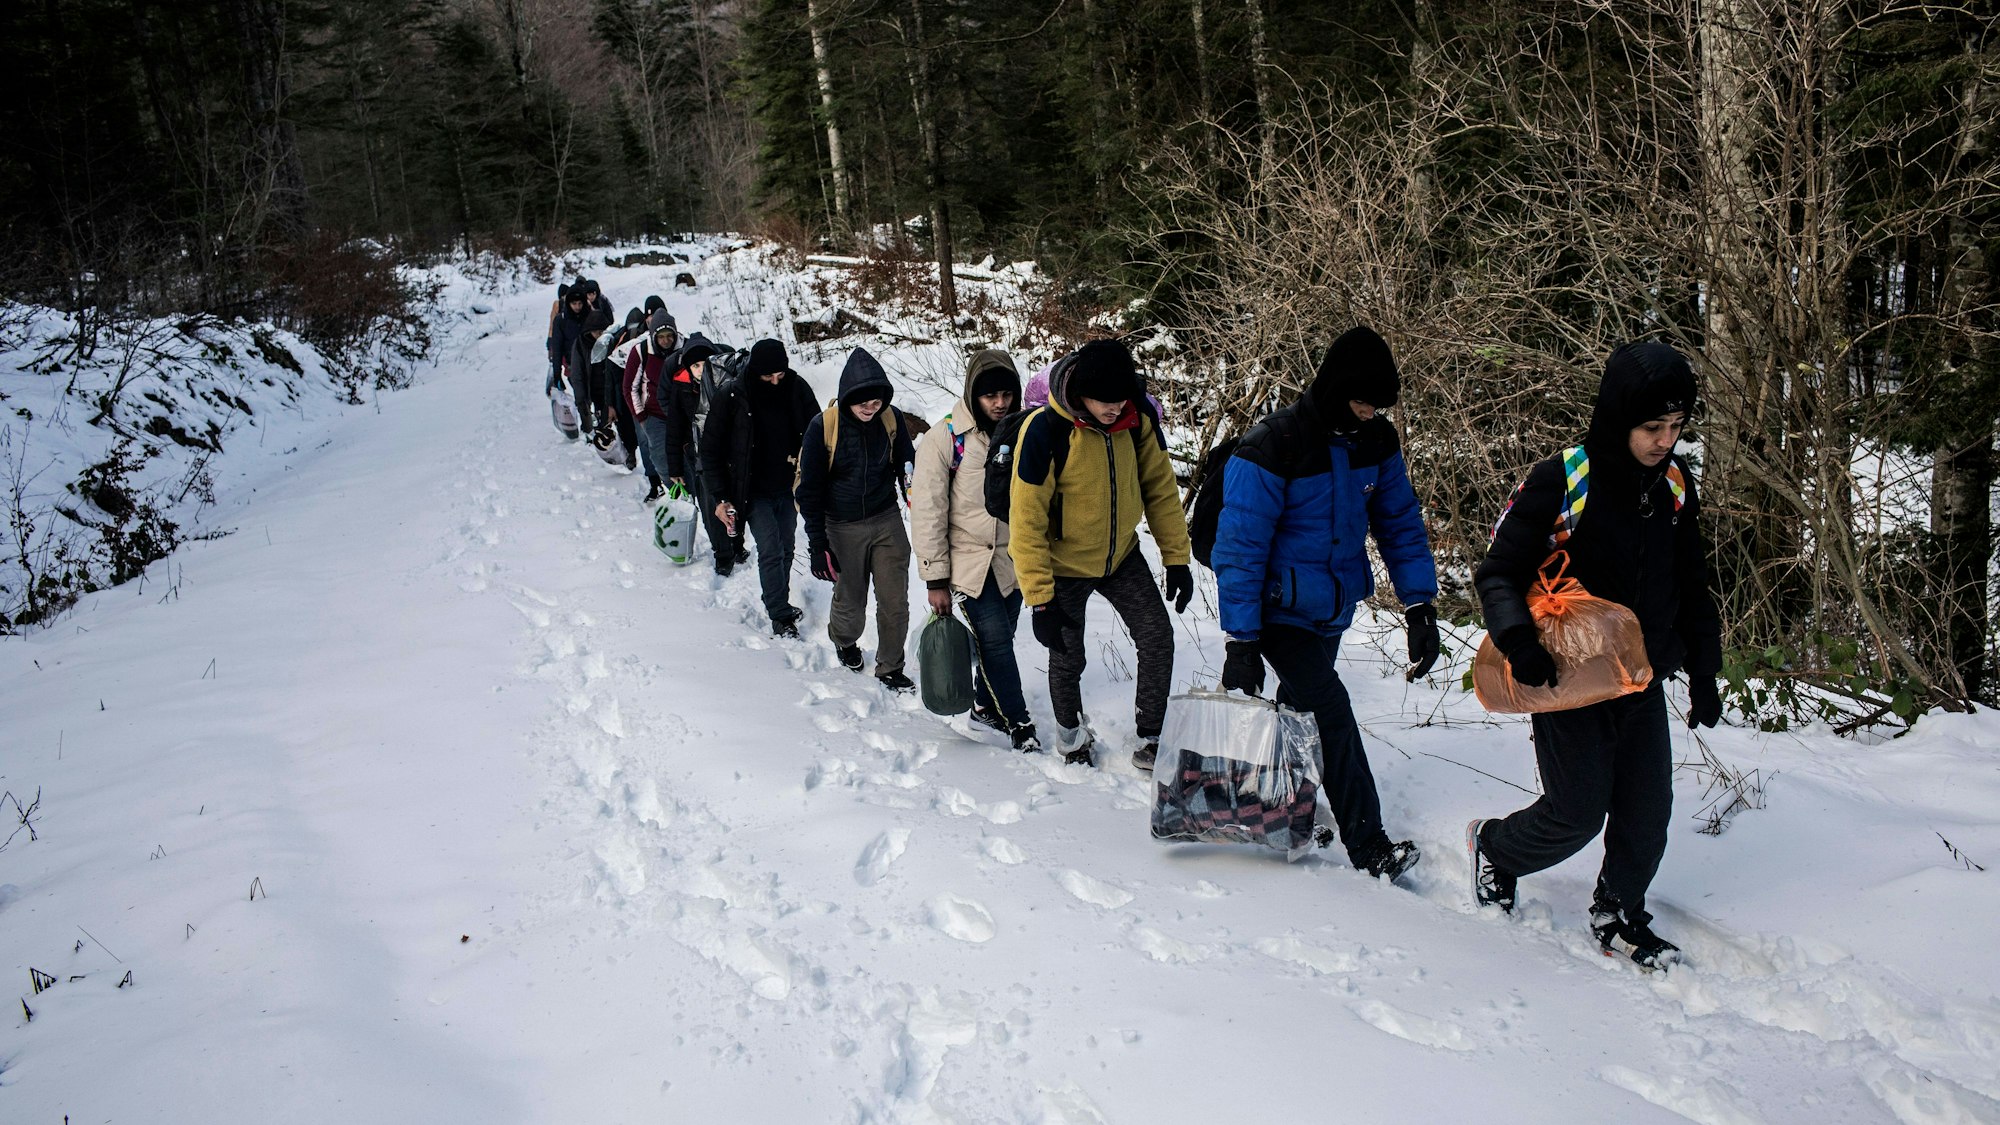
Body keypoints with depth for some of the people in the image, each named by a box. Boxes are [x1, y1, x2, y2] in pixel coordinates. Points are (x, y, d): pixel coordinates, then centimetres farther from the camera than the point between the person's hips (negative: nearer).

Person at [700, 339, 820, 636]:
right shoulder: (730, 398, -15)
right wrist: (720, 498, -11)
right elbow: (711, 450, -7)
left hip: (788, 488, 4)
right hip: (754, 491, -4)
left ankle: (780, 604, 29)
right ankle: (780, 615, -1)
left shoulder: (797, 389, -7)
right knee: (771, 550, -9)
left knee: (786, 548, 13)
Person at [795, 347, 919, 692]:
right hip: (844, 529, -2)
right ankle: (844, 640, 45)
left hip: (887, 522, 2)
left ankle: (890, 667, 21)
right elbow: (810, 491, -9)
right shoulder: (823, 428, -16)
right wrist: (818, 546, -9)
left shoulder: (892, 420, -8)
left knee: (895, 602, 2)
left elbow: (907, 469, 8)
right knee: (850, 600, 11)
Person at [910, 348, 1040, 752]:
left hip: (1015, 561, 5)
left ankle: (986, 705, 32)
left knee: (1000, 638, 12)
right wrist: (935, 579, -12)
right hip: (971, 562, -5)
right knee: (995, 640, -8)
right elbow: (927, 513, -11)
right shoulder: (946, 439, -12)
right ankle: (1017, 721, 6)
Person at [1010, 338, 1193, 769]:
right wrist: (1039, 598, -22)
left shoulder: (1138, 419, -15)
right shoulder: (1044, 431, -28)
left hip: (1122, 556, 4)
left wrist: (1176, 558, -2)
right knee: (1068, 658, 10)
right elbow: (1026, 520, -23)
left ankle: (1150, 741, 13)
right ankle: (1070, 733, 38)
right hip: (1065, 566, -4)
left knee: (1158, 640, -3)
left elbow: (1160, 488, -1)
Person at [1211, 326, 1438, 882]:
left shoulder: (1375, 440, -2)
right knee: (1330, 709, -13)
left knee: (1301, 706, 18)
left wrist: (1419, 606, -3)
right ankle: (1367, 844, -7)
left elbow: (1400, 523, 6)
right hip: (1280, 610, -6)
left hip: (1333, 607, 7)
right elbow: (1240, 550, -20)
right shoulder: (1272, 447, -22)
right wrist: (1240, 643, -21)